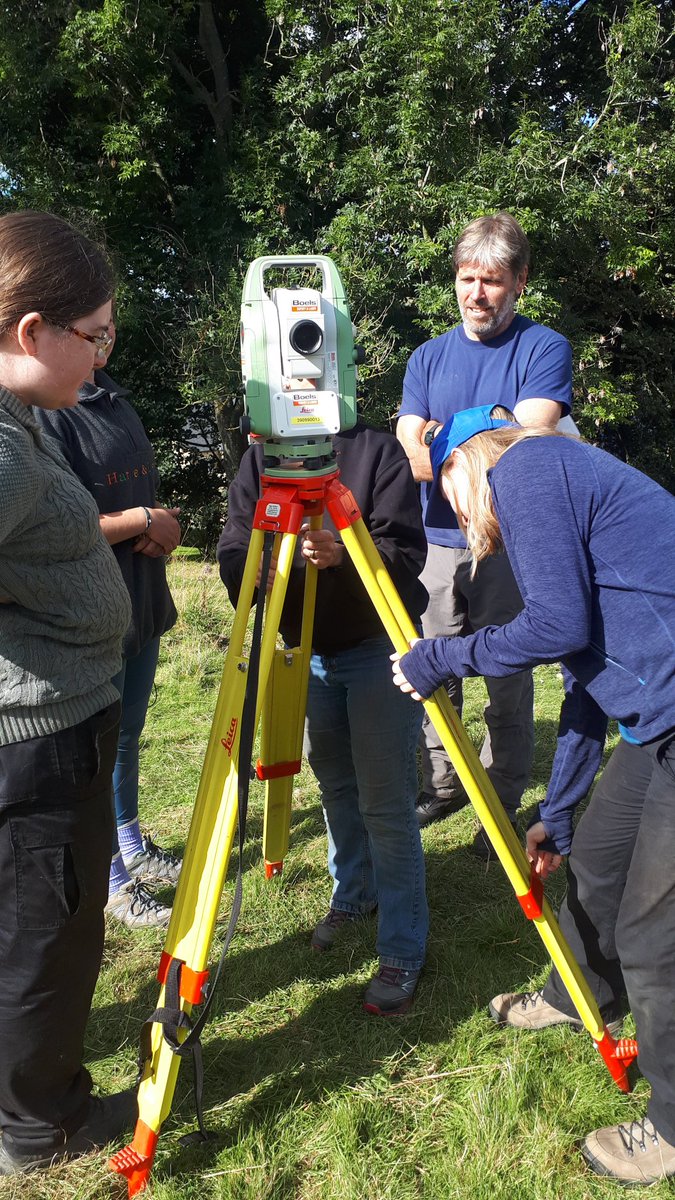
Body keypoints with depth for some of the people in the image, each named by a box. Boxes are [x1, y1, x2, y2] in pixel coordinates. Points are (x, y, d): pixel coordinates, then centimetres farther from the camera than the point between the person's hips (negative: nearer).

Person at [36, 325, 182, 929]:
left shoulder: (118, 402, 12)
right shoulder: (43, 413, -17)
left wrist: (164, 523, 0)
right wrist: (141, 521, -14)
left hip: (143, 608, 8)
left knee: (127, 737, 21)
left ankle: (134, 849, 38)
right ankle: (113, 884, 23)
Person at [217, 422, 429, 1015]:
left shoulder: (378, 450, -12)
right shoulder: (258, 458, 0)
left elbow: (405, 554, -19)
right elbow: (233, 553, -4)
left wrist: (345, 556, -36)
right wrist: (258, 566, -26)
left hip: (380, 648, -5)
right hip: (307, 650, 5)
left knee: (385, 803, -3)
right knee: (336, 787, 19)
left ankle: (403, 953, 12)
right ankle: (353, 897, 42)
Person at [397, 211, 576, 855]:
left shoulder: (544, 348, -1)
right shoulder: (428, 357, 11)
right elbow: (407, 455, 0)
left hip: (511, 547, -3)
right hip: (436, 543, 4)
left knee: (508, 687, 4)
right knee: (433, 678, 9)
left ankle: (503, 807, 18)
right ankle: (441, 786, 27)